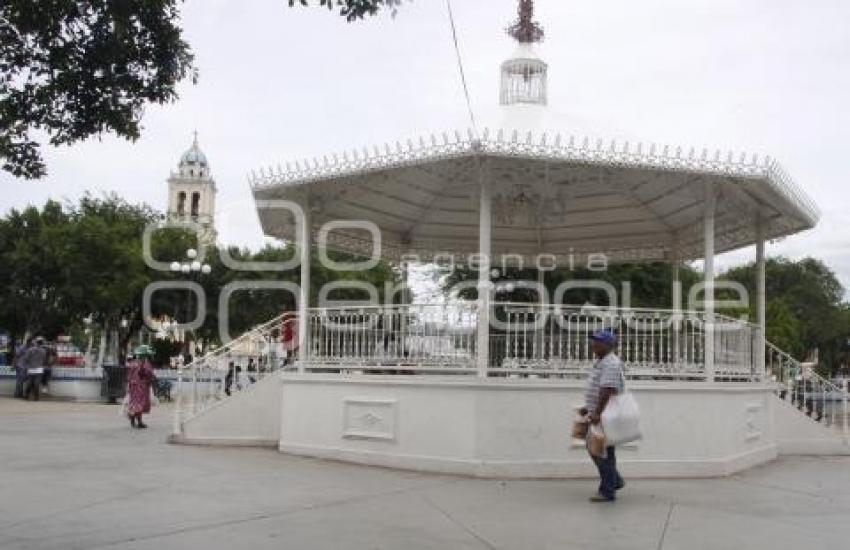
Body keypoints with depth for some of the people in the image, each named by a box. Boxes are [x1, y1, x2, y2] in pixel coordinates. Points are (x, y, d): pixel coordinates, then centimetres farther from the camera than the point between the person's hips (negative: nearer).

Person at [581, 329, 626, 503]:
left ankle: (607, 491, 3)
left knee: (604, 451, -4)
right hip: (598, 413, 10)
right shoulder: (601, 362, 15)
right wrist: (589, 408, 26)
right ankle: (616, 481, 28)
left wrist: (597, 413, -31)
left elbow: (607, 390, -27)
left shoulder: (611, 364, -18)